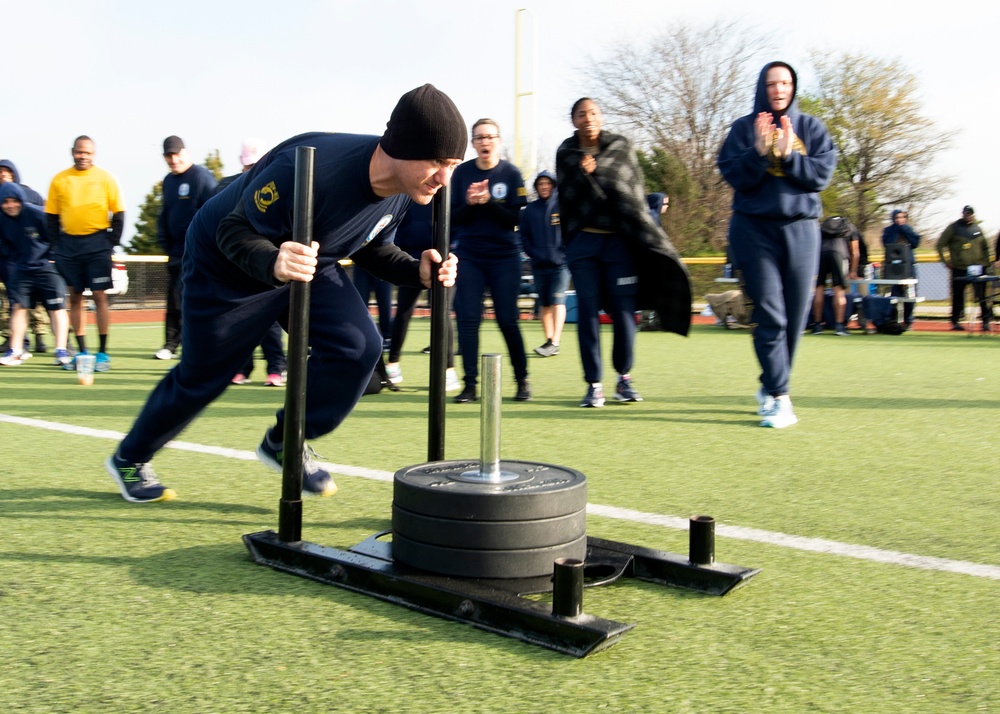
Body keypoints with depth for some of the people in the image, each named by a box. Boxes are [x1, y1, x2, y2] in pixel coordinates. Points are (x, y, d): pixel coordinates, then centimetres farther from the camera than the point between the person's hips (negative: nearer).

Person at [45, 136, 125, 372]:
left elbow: (118, 214, 1)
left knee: (99, 296, -5)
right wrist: (59, 246, 1)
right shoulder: (59, 180, 5)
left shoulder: (105, 178, 0)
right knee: (75, 297, 6)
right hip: (69, 244, 3)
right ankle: (82, 352, 14)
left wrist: (111, 244, -5)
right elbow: (52, 217, 9)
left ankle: (103, 353, 1)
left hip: (97, 243, -3)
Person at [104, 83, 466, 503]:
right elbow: (233, 231, -31)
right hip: (227, 266, -6)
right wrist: (272, 263, -52)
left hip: (310, 263, 6)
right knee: (201, 376, 7)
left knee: (358, 347, -14)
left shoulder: (402, 191, -17)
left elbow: (370, 247, 0)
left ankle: (285, 444, 10)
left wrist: (416, 271, -19)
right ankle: (130, 458, 37)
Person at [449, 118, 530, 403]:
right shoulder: (461, 173, 3)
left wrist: (488, 201, -20)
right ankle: (470, 384, 2)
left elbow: (513, 218, -6)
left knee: (508, 319, -1)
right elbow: (454, 218, 2)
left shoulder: (511, 173, -1)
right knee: (467, 319, -4)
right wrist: (469, 203, -17)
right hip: (469, 256, 2)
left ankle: (522, 379, 13)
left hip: (504, 255, -1)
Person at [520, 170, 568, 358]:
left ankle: (554, 342, -17)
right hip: (539, 265, 4)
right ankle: (549, 340, 14)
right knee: (544, 303, 7)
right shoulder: (529, 210, 9)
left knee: (557, 300, -12)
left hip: (560, 263, -4)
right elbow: (524, 237, 11)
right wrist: (534, 254, -2)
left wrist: (563, 254, -10)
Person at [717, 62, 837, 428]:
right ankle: (779, 398, -8)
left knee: (795, 318, 3)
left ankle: (770, 387, 20)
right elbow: (734, 176, -5)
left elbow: (822, 175, -2)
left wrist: (788, 155, -14)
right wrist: (760, 151, -19)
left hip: (801, 230, 2)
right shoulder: (743, 128, 5)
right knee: (770, 316, -10)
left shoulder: (811, 128, 9)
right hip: (755, 230, -2)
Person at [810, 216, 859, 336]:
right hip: (838, 252, -2)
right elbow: (855, 253, 24)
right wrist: (853, 272, 31)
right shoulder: (851, 229, 29)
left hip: (821, 251, 2)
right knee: (839, 290, -1)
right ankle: (839, 325, -6)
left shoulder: (823, 227, 35)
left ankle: (817, 325, 7)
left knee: (819, 288, 7)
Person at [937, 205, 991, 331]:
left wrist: (985, 262, 11)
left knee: (982, 297, 0)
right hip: (959, 268, -2)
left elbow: (985, 247, 22)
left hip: (978, 268, 3)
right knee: (958, 296, 3)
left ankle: (986, 321, 5)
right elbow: (940, 244, 1)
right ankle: (955, 321, 13)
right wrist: (946, 261, -4)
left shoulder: (978, 228, 11)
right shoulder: (953, 228, 0)